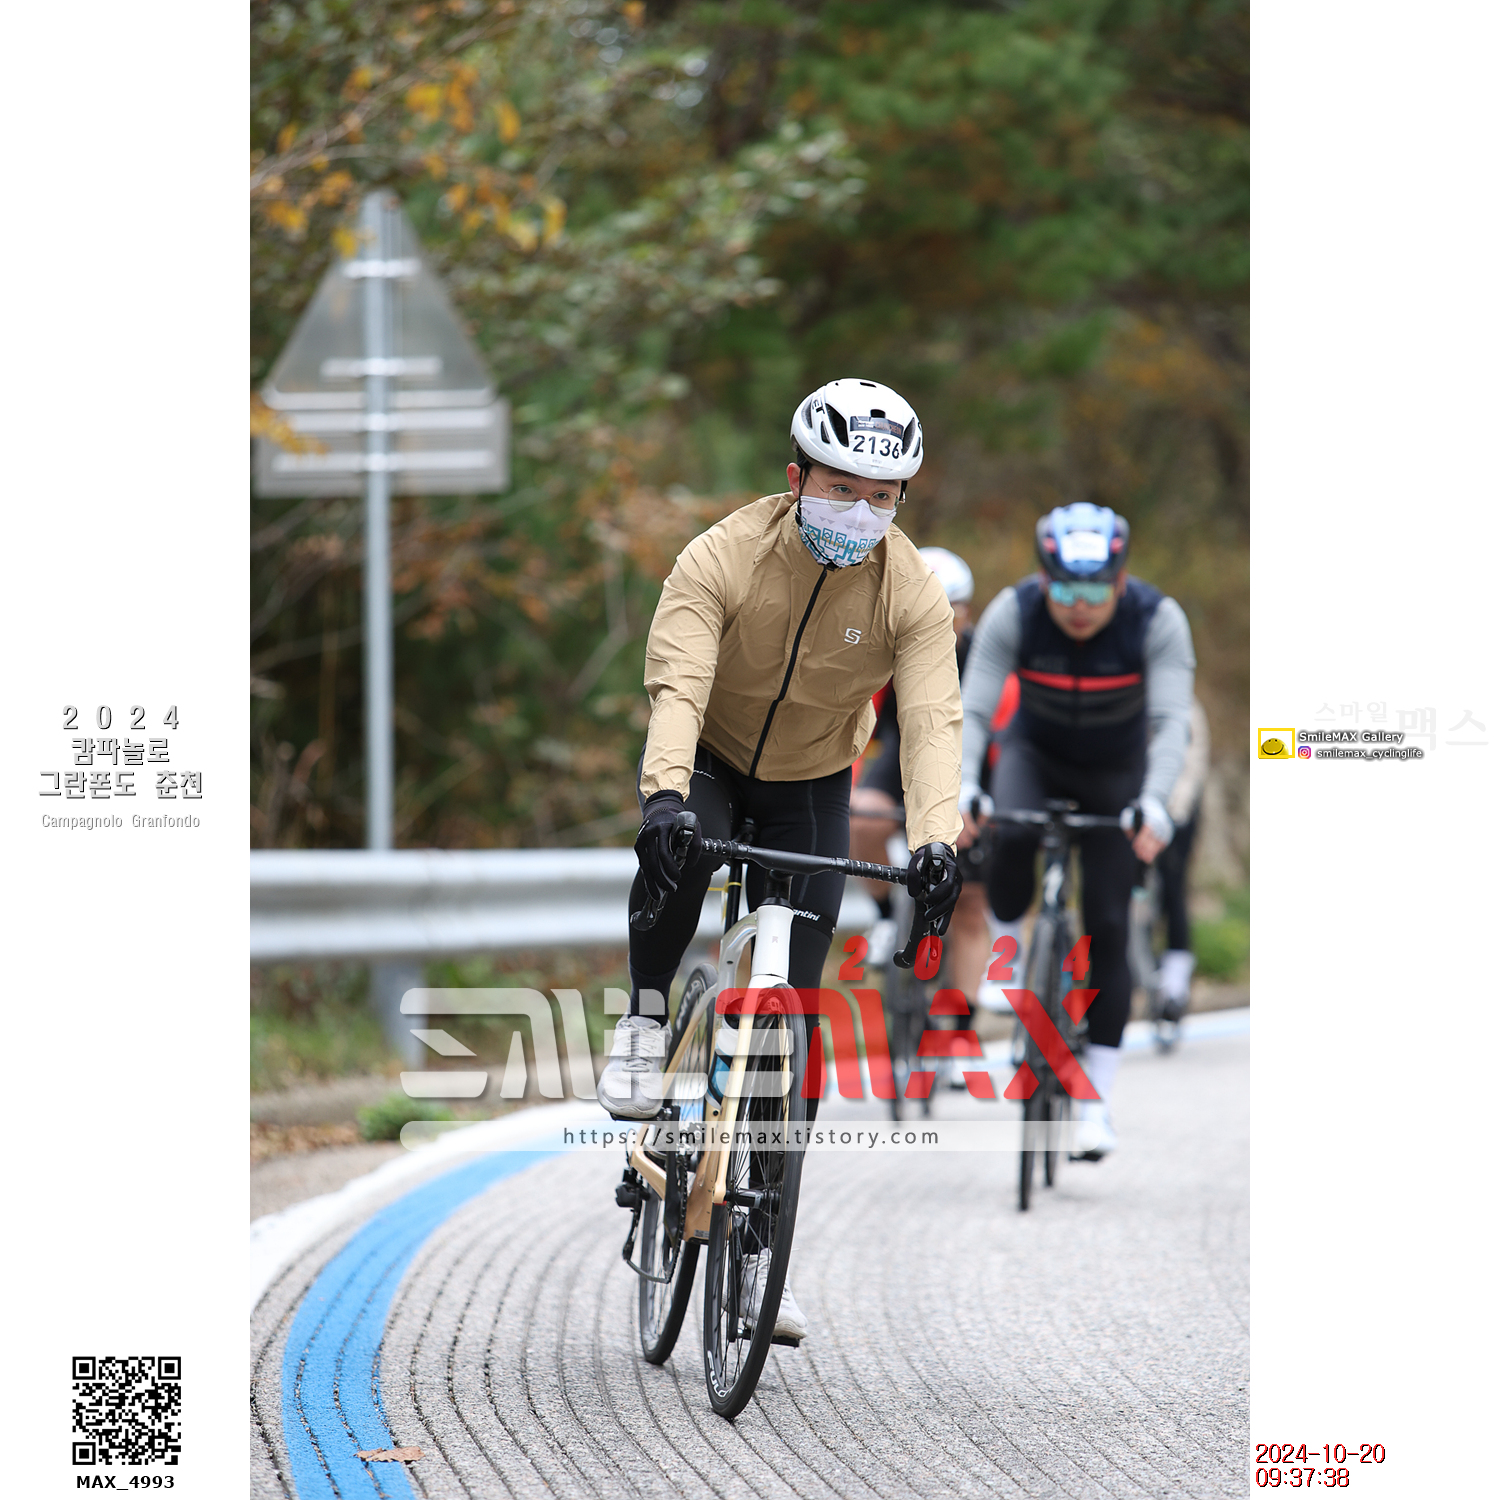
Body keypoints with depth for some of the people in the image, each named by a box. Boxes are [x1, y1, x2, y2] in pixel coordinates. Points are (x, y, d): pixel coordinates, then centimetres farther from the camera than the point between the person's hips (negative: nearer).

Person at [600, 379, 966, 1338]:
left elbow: (932, 719, -30)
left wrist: (936, 839, -47)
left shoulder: (913, 593, -20)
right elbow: (677, 684, -36)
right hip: (706, 764, -2)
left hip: (811, 789, 2)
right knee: (679, 852, -40)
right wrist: (663, 793, -55)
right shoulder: (723, 558, -25)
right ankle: (646, 1019, -13)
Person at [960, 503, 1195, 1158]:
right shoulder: (1013, 613, -26)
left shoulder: (1158, 619, -28)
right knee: (1013, 837, -34)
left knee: (1108, 929, -8)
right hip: (1036, 753, 0)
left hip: (1115, 772, 0)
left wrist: (1153, 803, -49)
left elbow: (1171, 721, -34)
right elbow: (973, 710, -28)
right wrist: (962, 788, -44)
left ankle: (1095, 1100, -2)